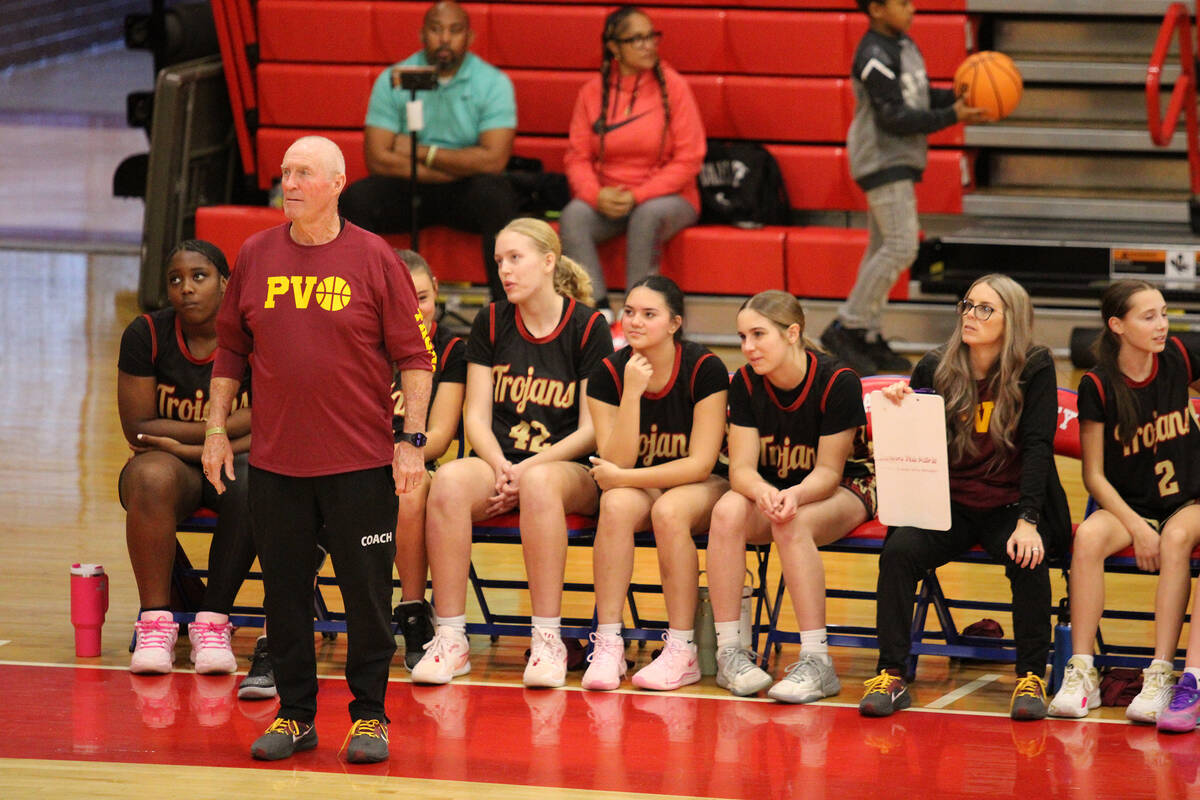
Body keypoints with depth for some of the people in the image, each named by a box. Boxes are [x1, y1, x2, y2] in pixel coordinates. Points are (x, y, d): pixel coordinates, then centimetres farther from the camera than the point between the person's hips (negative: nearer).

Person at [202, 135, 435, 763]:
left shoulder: (374, 259, -3)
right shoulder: (255, 257, 6)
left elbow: (414, 355, -1)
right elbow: (230, 350, 15)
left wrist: (412, 439, -7)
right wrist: (216, 428, 10)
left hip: (361, 463, -3)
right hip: (275, 460, 3)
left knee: (367, 591, 0)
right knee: (283, 589, 6)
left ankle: (369, 716, 10)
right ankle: (295, 715, 16)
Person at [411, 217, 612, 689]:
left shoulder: (587, 327, 0)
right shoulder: (491, 324, 10)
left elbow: (591, 429, -3)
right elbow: (476, 416, 7)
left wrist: (530, 467, -15)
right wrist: (500, 466, -13)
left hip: (570, 469, -3)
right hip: (499, 463, 3)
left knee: (539, 482, -40)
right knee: (448, 481, -32)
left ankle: (548, 639, -35)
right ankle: (449, 639, -30)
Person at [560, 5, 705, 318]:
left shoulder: (672, 85, -5)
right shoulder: (593, 92, 4)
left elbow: (688, 160, -8)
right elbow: (577, 157, 4)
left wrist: (637, 196, -17)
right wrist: (597, 195, -18)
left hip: (667, 197, -2)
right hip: (607, 197, 3)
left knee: (648, 214, -36)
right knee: (574, 215, -28)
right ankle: (599, 312, -31)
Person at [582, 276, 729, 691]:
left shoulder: (704, 369, -17)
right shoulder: (608, 373, -8)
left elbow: (700, 463, -18)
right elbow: (617, 461, -14)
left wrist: (623, 477, -22)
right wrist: (631, 392, -25)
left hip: (700, 486, -2)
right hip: (640, 484, 3)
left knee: (670, 510, -36)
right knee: (616, 505, -32)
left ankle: (683, 652, -27)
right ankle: (607, 646, -31)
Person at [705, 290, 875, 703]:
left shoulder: (838, 382, -20)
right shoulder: (745, 384, -8)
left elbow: (828, 471, -18)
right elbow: (741, 468, -11)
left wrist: (793, 496, -39)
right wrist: (763, 492, -36)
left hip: (845, 490, -4)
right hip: (771, 486, 4)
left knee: (793, 523, -37)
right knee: (728, 511, -30)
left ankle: (817, 661, -34)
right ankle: (729, 652, -25)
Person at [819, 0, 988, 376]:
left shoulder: (904, 47, 12)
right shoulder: (875, 56, -18)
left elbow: (921, 97, 19)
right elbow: (893, 117, -21)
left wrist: (959, 98, 1)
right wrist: (952, 116, -22)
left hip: (900, 161, 10)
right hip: (882, 160, -10)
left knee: (883, 248, 10)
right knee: (901, 246, -15)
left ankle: (869, 338, 14)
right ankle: (847, 327, -10)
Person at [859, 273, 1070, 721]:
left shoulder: (1034, 369, -6)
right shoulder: (935, 369, 1)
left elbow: (1037, 447, -12)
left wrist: (1028, 521, -23)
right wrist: (899, 409, -15)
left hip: (1009, 505, -2)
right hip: (949, 503, 2)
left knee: (1028, 561, -32)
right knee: (899, 550, -26)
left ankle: (1031, 676, -15)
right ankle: (892, 675, -18)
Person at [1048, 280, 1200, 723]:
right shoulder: (1098, 387, -8)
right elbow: (1094, 475, -6)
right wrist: (1137, 528, -19)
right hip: (1128, 505, -1)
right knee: (1089, 536, -33)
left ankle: (1160, 677, -36)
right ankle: (1081, 674, -29)